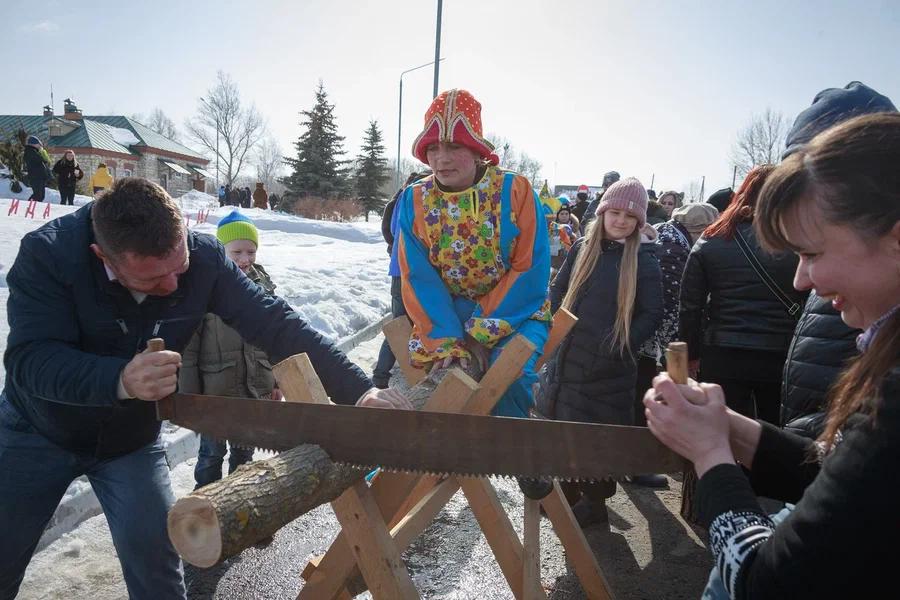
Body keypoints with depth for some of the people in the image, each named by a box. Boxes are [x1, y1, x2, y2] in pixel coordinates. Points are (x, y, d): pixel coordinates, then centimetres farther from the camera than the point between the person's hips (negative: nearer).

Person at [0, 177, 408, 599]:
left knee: (152, 551, -10)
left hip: (132, 436, 0)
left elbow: (275, 324, -25)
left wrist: (359, 390, -34)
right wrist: (119, 381, -52)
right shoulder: (47, 254, -28)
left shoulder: (204, 257, -23)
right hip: (37, 431, 0)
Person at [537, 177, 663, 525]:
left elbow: (652, 314, -5)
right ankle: (567, 492, 33)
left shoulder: (643, 260, -4)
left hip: (609, 366, -4)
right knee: (562, 427, 13)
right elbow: (557, 292, 10)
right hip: (568, 356, 4)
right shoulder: (582, 248, 5)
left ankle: (594, 501, 25)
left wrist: (621, 346, -13)